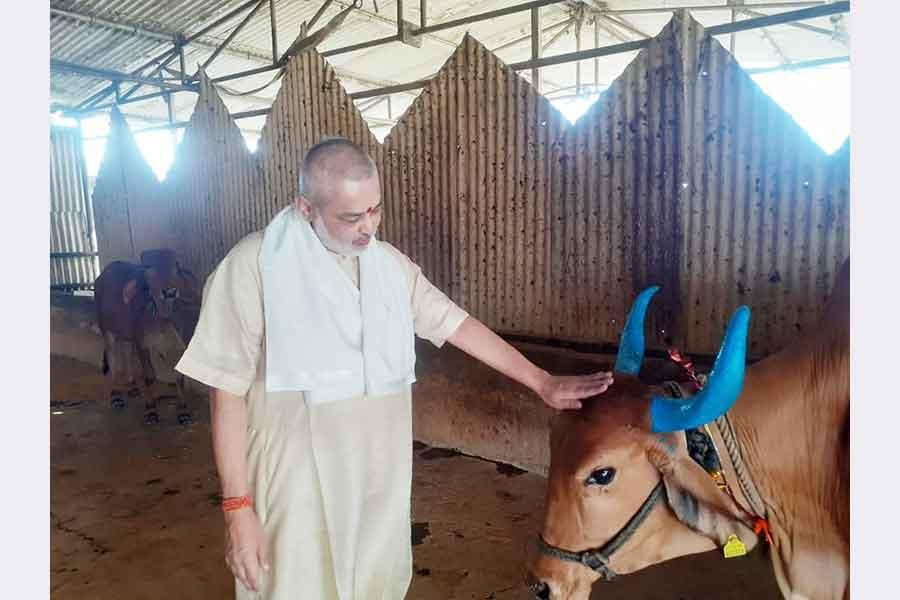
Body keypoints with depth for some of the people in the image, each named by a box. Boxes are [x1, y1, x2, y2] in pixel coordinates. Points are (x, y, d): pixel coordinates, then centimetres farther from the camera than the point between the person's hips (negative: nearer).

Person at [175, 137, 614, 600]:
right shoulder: (253, 266, -14)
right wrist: (238, 507, -12)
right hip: (298, 486, -5)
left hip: (381, 479, 5)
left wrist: (542, 382, 7)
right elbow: (228, 392, -12)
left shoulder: (390, 264, 4)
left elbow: (457, 325, 8)